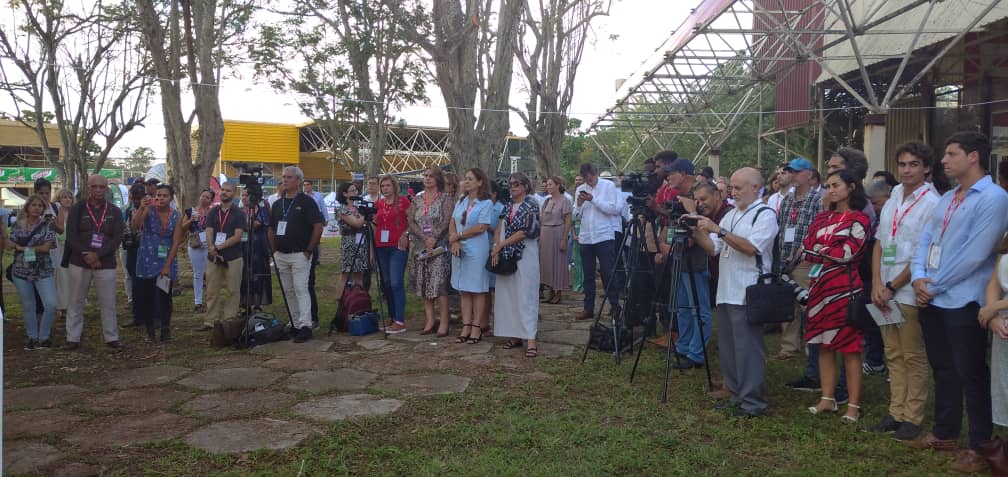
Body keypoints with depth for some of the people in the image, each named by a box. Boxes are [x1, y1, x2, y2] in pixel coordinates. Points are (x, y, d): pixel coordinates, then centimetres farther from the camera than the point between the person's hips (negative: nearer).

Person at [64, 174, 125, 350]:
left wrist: (98, 254, -16)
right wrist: (86, 256, -14)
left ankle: (111, 337, 11)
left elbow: (117, 238, -4)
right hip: (79, 263, 0)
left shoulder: (114, 212, 3)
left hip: (106, 264, 0)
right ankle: (73, 338, 15)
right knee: (76, 302, 6)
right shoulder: (78, 209, 2)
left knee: (108, 303, 2)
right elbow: (71, 236, -3)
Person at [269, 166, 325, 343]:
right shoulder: (277, 204, 14)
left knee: (301, 289, -13)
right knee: (288, 292, 10)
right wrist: (274, 251, 10)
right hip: (280, 255, 7)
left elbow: (318, 226, -11)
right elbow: (271, 229, 20)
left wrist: (309, 250, -13)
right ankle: (295, 325, 17)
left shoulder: (306, 202, -5)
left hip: (299, 254, -7)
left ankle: (305, 326, -13)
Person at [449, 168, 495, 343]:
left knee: (477, 289, 0)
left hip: (477, 250, -6)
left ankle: (476, 328, 5)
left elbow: (481, 228, -14)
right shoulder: (461, 202, 13)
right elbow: (452, 224, 11)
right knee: (463, 290, 7)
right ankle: (466, 327, 12)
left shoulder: (486, 203, -6)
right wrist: (454, 241, -7)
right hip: (460, 250, 6)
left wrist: (458, 236, -8)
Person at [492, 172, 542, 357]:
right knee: (508, 295, 6)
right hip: (506, 256, 6)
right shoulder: (508, 207, 13)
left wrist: (499, 246, -10)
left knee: (525, 296, -8)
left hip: (525, 256, -6)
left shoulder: (531, 206, -6)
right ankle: (515, 335, 14)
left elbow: (524, 232, -13)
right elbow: (499, 230, 8)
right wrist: (496, 248, -9)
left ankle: (531, 340, -9)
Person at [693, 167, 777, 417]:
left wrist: (718, 230, -21)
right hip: (726, 292, 8)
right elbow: (713, 249, 15)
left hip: (747, 294, -8)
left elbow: (751, 247, -20)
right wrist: (698, 232, -2)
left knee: (748, 348, -6)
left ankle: (753, 401, 2)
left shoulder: (765, 215, -5)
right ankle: (736, 395, 23)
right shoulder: (731, 214, 18)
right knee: (727, 347, 12)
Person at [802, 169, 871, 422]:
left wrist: (818, 250, -2)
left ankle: (854, 404, 6)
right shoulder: (822, 218, 15)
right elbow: (805, 246, 6)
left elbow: (848, 253, -13)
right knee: (824, 344, 9)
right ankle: (827, 399, 17)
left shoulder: (859, 219, -3)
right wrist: (831, 253, -9)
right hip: (819, 286, 6)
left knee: (849, 346, -1)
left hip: (845, 288, -6)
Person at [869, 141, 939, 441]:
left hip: (910, 292, -6)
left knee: (913, 357, 3)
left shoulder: (932, 203, -8)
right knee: (894, 355, 12)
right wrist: (877, 284, -1)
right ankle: (896, 412, 21)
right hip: (885, 292, 7)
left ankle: (912, 418, 12)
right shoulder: (892, 202, 13)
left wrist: (892, 287, -10)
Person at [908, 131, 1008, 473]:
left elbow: (974, 254, -18)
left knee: (971, 373, 0)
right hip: (931, 299, 8)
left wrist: (935, 285, -12)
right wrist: (918, 277, -6)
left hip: (963, 301, -8)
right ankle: (944, 433, 29)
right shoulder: (947, 198, 15)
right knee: (942, 367, 16)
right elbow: (925, 240, 11)